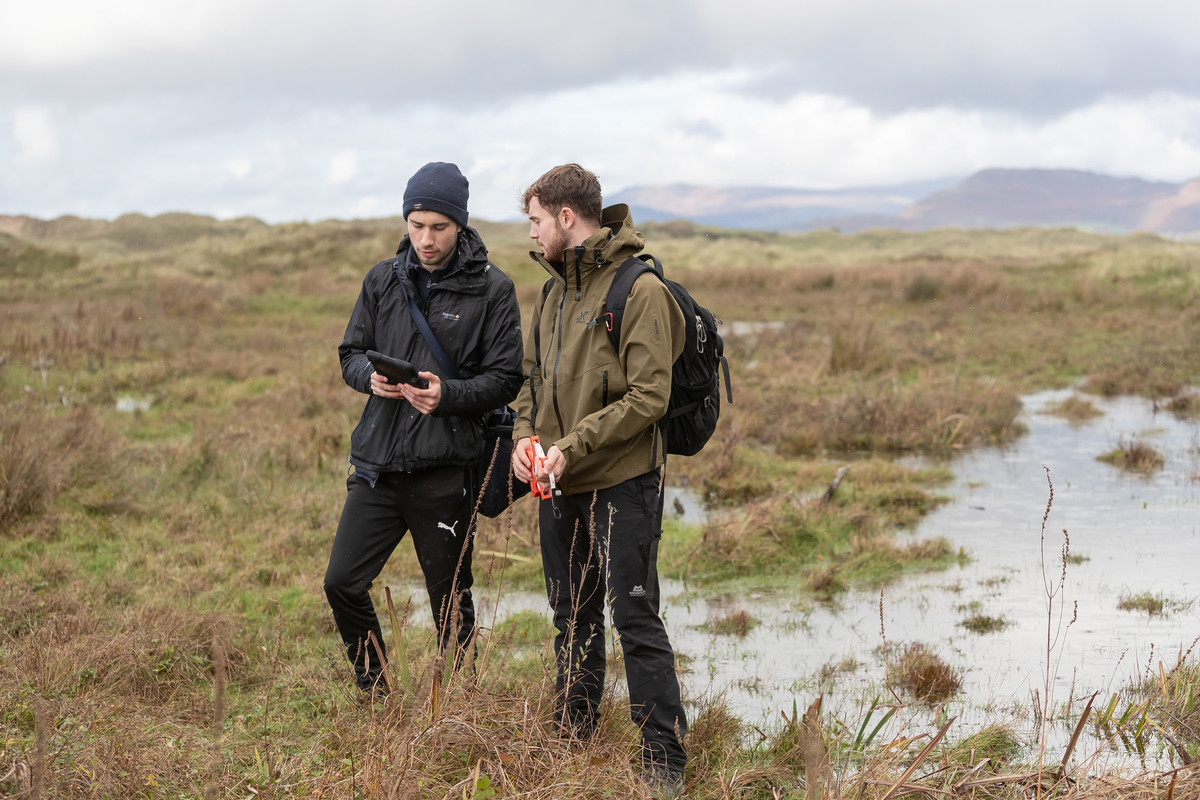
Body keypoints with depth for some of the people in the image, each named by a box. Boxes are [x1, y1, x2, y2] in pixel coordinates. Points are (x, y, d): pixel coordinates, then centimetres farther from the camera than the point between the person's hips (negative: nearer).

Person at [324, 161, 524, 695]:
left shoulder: (492, 289, -3)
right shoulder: (383, 280, 8)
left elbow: (505, 379, -4)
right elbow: (350, 353, 14)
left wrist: (449, 393, -22)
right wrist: (371, 376, -9)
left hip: (446, 470, -3)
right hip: (377, 462, 4)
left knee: (450, 601, 6)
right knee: (342, 583, -1)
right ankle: (376, 696, 18)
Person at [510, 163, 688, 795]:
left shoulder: (639, 290, -12)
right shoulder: (553, 292, 13)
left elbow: (648, 396, -18)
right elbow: (534, 378, 19)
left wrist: (574, 445, -21)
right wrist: (525, 435, -1)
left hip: (622, 481, -8)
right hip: (558, 484, 8)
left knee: (635, 619, -6)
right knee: (572, 618, 17)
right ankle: (573, 740, 30)